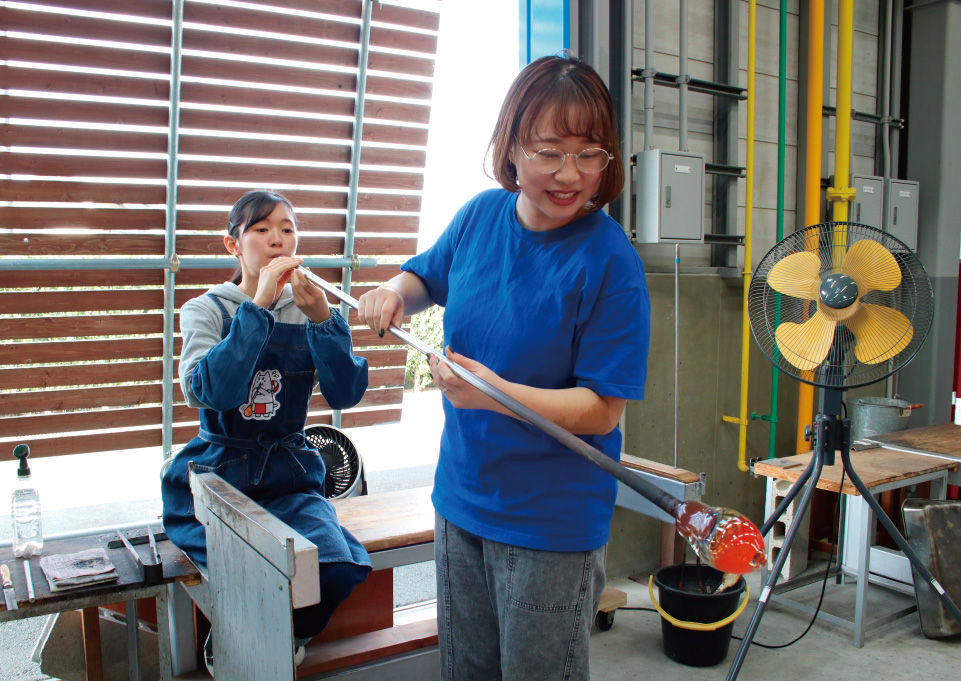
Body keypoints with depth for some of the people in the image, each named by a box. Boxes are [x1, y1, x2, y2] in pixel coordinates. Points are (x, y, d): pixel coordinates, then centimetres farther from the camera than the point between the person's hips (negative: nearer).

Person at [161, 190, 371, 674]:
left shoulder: (308, 311, 7)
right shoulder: (206, 309, 0)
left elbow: (345, 394, -9)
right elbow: (208, 391, -21)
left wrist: (322, 319, -22)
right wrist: (259, 306, -23)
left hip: (289, 477, 3)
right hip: (217, 476, -2)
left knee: (339, 569, -24)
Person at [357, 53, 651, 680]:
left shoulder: (610, 263, -20)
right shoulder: (480, 215, -3)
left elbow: (601, 410, -19)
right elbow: (427, 277, 17)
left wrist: (496, 394, -32)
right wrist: (395, 292, -5)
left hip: (552, 521, -5)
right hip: (461, 496, 6)